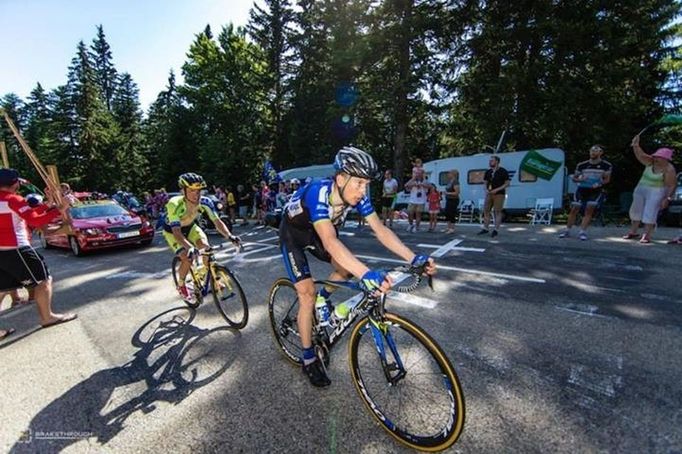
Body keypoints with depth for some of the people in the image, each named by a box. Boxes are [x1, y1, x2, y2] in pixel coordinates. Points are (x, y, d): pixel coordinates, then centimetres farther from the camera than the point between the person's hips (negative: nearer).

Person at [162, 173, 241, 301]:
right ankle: (181, 285, 10)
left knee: (206, 247, -21)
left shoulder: (204, 202, -27)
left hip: (190, 226, 3)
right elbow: (176, 231, -43)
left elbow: (217, 221, -28)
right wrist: (189, 247, -60)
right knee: (187, 258, -20)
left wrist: (229, 236, -45)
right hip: (172, 230, -3)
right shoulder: (175, 204, -37)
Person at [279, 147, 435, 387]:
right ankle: (309, 360, 8)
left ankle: (323, 301, 19)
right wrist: (367, 274, -63)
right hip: (293, 233, -5)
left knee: (348, 266, -10)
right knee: (307, 293, -11)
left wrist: (414, 258, -34)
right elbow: (330, 242, -52)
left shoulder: (357, 195, -21)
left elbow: (380, 229, -23)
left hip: (317, 231, 6)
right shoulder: (318, 193, -39)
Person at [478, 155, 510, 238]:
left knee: (498, 212, -2)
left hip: (499, 194, -5)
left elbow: (507, 183, -6)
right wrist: (486, 190, -4)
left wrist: (497, 189, -17)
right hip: (489, 194, 5)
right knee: (486, 211, 5)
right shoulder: (488, 172, 10)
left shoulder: (503, 171, -5)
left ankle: (495, 230, 4)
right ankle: (485, 228, 14)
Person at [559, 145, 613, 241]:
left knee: (589, 210, -11)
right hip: (582, 189, 1)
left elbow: (607, 179, 2)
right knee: (574, 209, -3)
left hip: (596, 191, -1)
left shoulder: (607, 165, -3)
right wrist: (580, 179, -15)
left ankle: (582, 232, -8)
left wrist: (599, 183, -19)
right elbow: (574, 177, 7)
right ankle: (567, 230, 4)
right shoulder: (581, 165, 0)